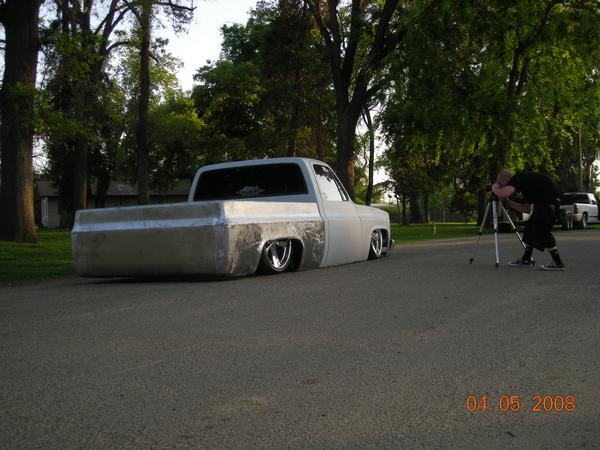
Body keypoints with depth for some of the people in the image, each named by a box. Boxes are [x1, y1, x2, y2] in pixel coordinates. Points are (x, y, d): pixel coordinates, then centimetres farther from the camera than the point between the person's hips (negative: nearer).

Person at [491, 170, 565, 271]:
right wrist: (508, 202, 25)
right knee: (530, 226, 15)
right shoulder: (524, 181, 24)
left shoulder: (517, 178, -4)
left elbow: (502, 194, -21)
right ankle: (526, 260, 23)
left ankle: (558, 263, -7)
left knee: (540, 229, -10)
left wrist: (494, 188, 1)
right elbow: (528, 208, 24)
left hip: (549, 199, -10)